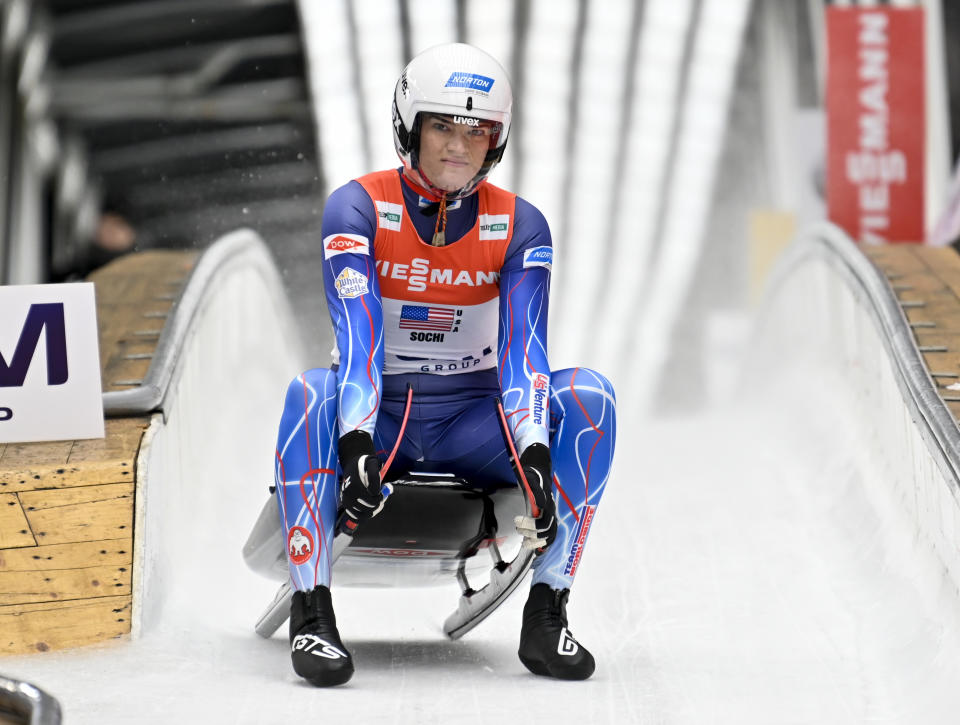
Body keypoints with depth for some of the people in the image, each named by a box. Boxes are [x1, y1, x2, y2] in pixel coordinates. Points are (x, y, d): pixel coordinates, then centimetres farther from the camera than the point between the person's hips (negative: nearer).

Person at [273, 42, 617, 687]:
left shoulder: (519, 226, -2)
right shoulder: (358, 208, -8)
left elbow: (522, 347, -13)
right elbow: (357, 337, -21)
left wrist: (536, 458, -29)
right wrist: (355, 446, -36)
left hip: (473, 419, 2)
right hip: (376, 417, -2)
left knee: (590, 398, -24)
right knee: (310, 394, -35)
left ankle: (547, 614, -22)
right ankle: (311, 610, -32)